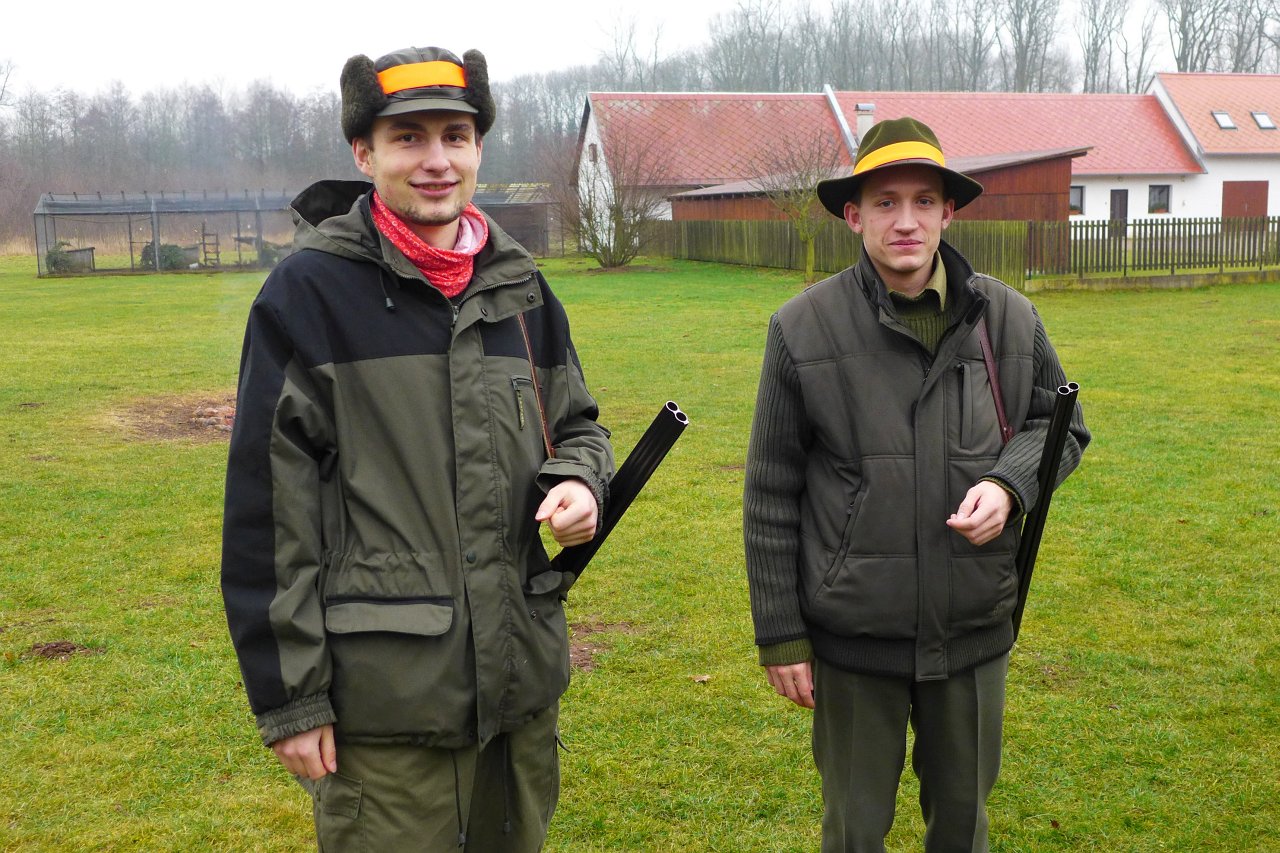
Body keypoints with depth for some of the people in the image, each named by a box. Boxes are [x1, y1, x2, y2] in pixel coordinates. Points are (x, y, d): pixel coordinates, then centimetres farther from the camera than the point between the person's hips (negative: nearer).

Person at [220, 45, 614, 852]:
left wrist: (580, 481, -5)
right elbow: (270, 505, -8)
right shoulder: (311, 289, -8)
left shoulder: (519, 286, 7)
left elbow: (577, 424, 19)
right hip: (384, 696, -5)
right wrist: (288, 695, -8)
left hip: (523, 679, 5)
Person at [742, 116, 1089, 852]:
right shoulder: (804, 329, -9)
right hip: (854, 638, -2)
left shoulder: (1008, 319, -3)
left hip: (975, 628, 2)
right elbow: (771, 496, -5)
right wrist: (780, 634, -4)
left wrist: (1009, 484, -12)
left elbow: (1059, 424, 11)